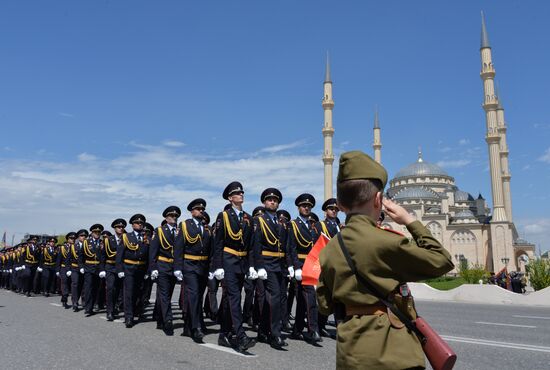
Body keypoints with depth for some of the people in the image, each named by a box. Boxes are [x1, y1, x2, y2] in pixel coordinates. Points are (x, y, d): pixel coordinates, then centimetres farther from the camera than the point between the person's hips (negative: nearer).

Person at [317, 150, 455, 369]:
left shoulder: (328, 251, 2)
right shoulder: (386, 242, -16)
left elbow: (325, 306, 8)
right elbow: (442, 262, -4)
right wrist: (410, 222, 1)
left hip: (351, 352, 6)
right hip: (391, 352, -5)